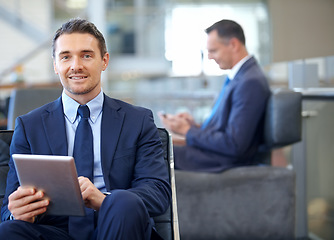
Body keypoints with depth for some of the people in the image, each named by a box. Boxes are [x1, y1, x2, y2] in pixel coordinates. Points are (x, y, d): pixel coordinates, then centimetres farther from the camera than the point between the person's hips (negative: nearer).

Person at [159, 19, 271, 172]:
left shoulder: (251, 82, -19)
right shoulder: (239, 76, 13)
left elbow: (234, 145, -22)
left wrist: (189, 132, -14)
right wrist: (196, 126, 2)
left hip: (223, 162, -10)